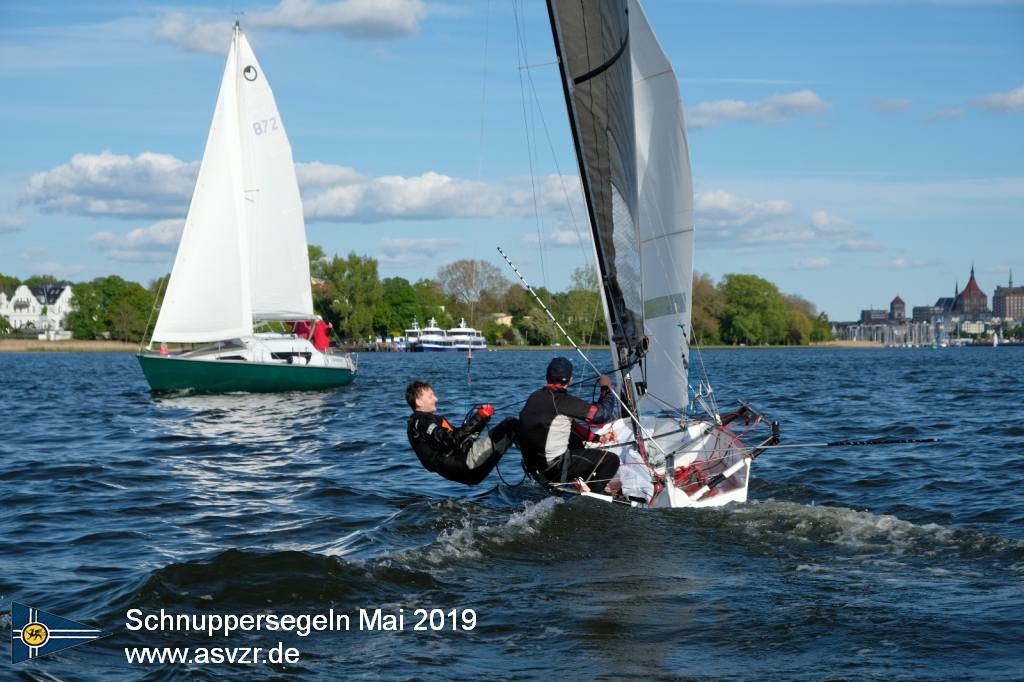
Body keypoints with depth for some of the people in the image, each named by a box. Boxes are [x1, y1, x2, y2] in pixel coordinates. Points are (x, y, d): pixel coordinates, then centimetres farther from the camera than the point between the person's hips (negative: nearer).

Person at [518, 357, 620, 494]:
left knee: (575, 439, 33)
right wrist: (606, 388, 3)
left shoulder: (535, 396, 7)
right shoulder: (561, 400, -20)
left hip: (532, 465, 8)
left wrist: (597, 438, 15)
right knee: (611, 460, 0)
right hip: (553, 469, -8)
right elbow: (603, 415, -13)